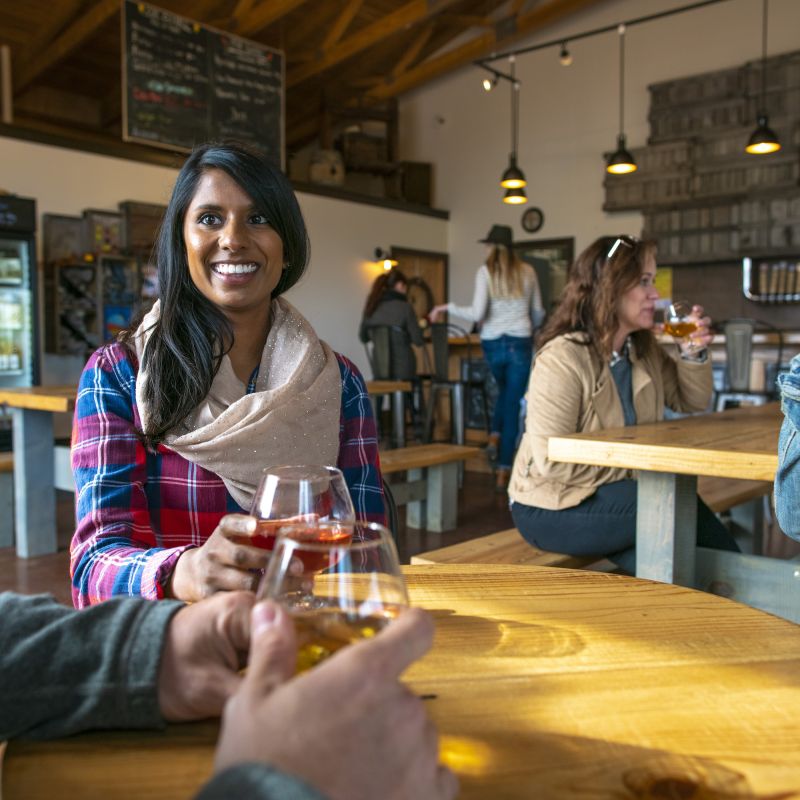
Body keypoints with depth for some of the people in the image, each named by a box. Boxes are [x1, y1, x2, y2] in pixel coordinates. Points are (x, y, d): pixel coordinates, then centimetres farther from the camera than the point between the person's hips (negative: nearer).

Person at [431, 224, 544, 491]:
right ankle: (503, 472, 3)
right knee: (513, 404, 4)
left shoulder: (485, 272, -2)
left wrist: (448, 307, 1)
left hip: (492, 343, 0)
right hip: (520, 343, 0)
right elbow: (538, 313, 13)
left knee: (504, 390, 30)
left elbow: (477, 313, -12)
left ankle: (494, 437, 14)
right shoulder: (527, 271, 6)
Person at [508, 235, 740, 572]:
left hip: (608, 493, 7)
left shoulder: (644, 349, 4)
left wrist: (693, 354, -4)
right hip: (552, 508, -7)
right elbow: (552, 462, -25)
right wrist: (628, 468, -19)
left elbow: (690, 402, 14)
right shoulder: (561, 359, -22)